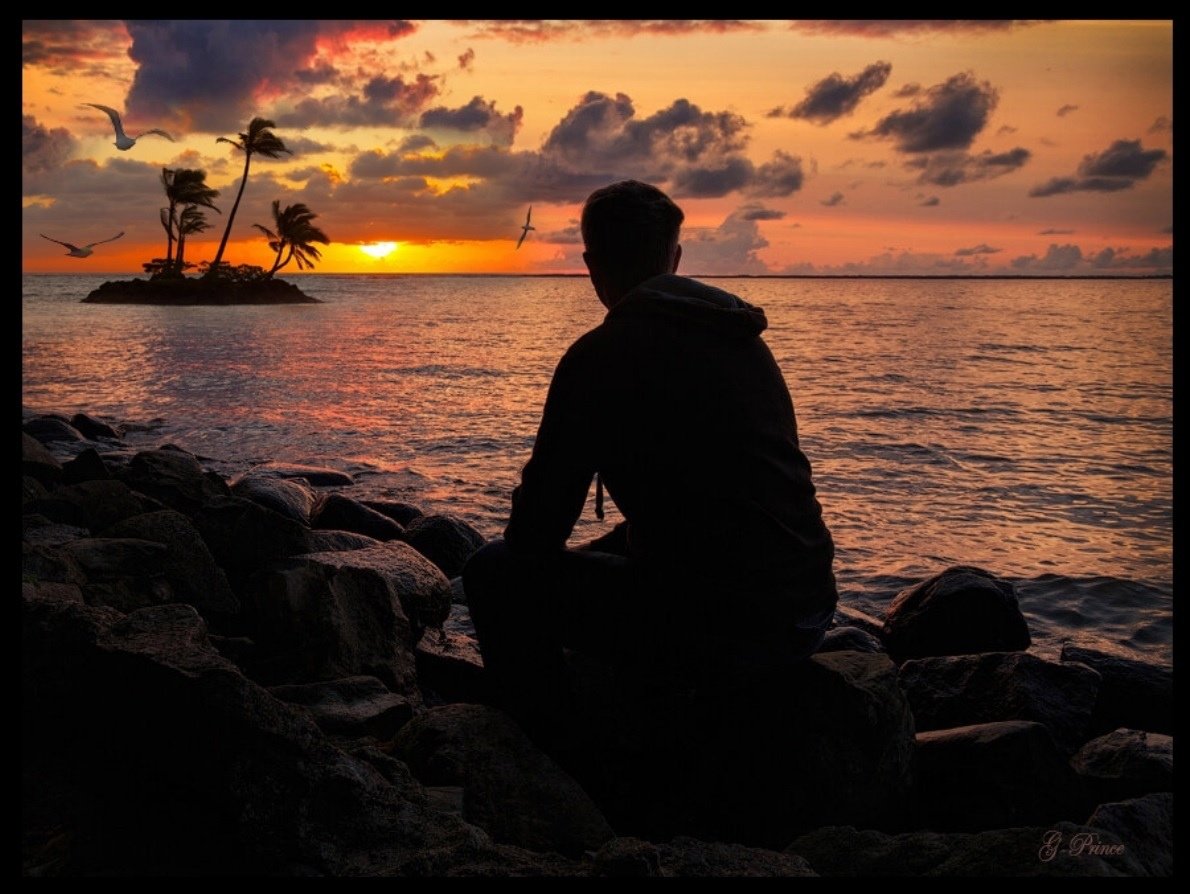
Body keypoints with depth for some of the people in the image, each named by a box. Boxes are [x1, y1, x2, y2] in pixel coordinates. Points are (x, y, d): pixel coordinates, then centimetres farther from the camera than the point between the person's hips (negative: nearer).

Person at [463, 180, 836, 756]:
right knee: (610, 563, 34)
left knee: (495, 574, 7)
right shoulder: (743, 339, 14)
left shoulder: (602, 354, -9)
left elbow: (534, 531, -5)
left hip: (717, 628, -8)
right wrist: (610, 546, 31)